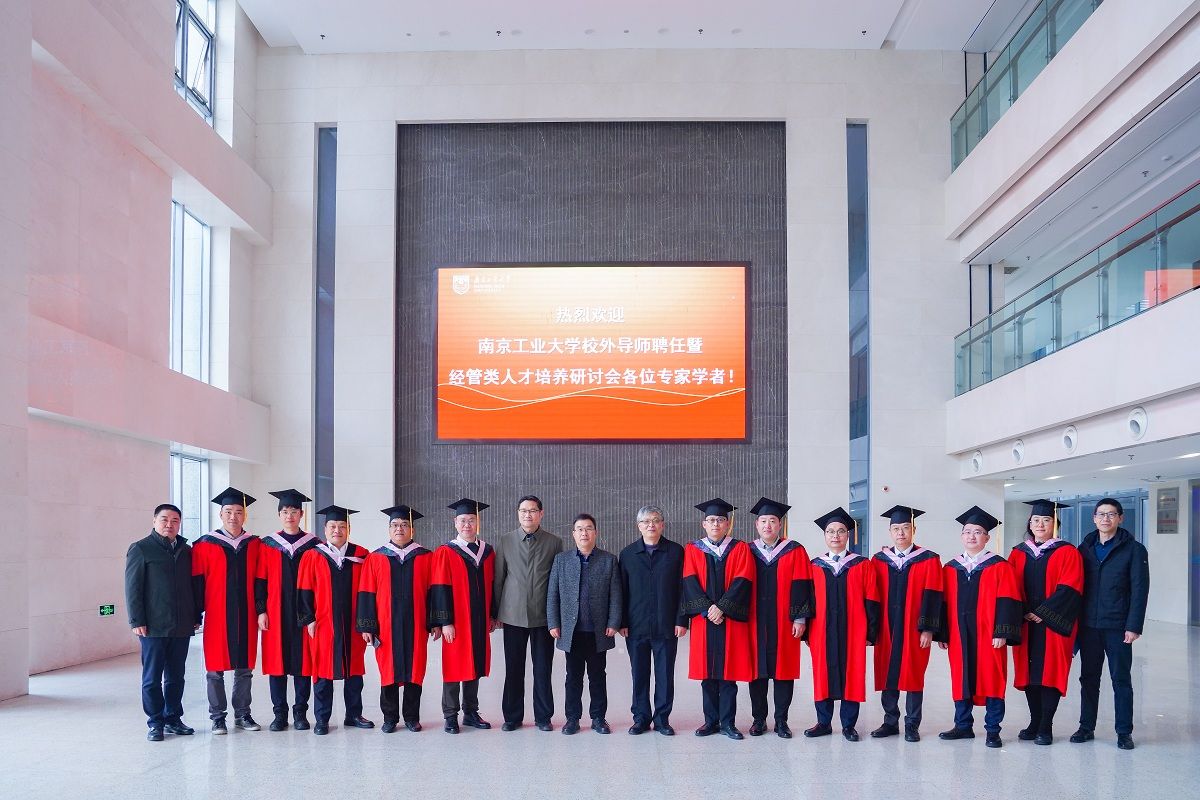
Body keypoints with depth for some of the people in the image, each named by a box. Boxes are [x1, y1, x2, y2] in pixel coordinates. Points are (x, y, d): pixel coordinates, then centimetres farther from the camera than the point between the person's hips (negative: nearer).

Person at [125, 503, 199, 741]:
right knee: (152, 678, 3)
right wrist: (137, 621, -11)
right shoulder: (140, 549, -2)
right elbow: (133, 588, -5)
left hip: (182, 626, 4)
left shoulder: (186, 550, 12)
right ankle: (155, 723, 10)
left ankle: (173, 719, 20)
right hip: (153, 627, -4)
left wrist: (196, 616, 11)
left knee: (176, 677, 11)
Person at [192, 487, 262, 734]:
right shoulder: (205, 545, -2)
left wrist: (261, 610, 2)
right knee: (215, 667, 3)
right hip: (217, 616, -2)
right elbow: (197, 582, -3)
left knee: (244, 667, 8)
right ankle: (217, 717, 12)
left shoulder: (254, 545, 6)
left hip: (246, 616, 3)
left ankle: (243, 714, 19)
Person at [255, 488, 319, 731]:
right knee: (276, 662, 2)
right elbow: (260, 581, 4)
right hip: (276, 614, 0)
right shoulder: (268, 546, 5)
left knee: (303, 661, 2)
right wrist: (261, 611, -4)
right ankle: (280, 714, 11)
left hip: (304, 613, 0)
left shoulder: (313, 545, 4)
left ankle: (300, 713, 12)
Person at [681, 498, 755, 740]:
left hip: (731, 620, -1)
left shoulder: (740, 549, 5)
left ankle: (728, 722, 7)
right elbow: (690, 582, -1)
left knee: (728, 672, 0)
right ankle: (711, 720, 12)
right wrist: (707, 608, -13)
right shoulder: (693, 550, 8)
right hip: (703, 619, 1)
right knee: (707, 672, 3)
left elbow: (742, 582, -5)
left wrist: (722, 607, -14)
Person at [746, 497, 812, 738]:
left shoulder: (795, 552, 0)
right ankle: (758, 719, 14)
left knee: (783, 670, 2)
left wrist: (800, 618, -9)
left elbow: (801, 586, -4)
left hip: (784, 623, -2)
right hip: (755, 623, 2)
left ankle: (781, 721, 11)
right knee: (757, 670, 5)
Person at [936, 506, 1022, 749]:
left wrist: (1002, 633, -14)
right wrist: (942, 633, 4)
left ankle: (992, 730, 8)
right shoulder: (950, 568, 10)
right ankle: (963, 726, 19)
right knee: (961, 680, 8)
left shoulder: (999, 567, -1)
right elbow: (944, 603, 10)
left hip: (988, 635, -3)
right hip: (958, 636, 3)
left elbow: (1007, 601, -7)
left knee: (991, 680, 0)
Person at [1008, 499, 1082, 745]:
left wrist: (1043, 613, -14)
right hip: (1026, 624, 4)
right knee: (1028, 673, 5)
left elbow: (1069, 589, -10)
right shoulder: (1019, 553, 10)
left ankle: (1046, 727, 3)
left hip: (1053, 624, -4)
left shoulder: (1067, 552, -2)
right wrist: (1023, 614, -6)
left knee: (1049, 673, -4)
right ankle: (1035, 722, 15)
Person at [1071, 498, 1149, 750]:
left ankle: (1124, 732, 11)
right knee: (1088, 679, 10)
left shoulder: (1133, 550, -2)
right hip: (1088, 626, 4)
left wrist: (1134, 626, -13)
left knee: (1121, 680, 4)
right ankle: (1086, 727, 18)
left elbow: (1139, 590, -7)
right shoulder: (1084, 549, 9)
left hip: (1117, 627, -3)